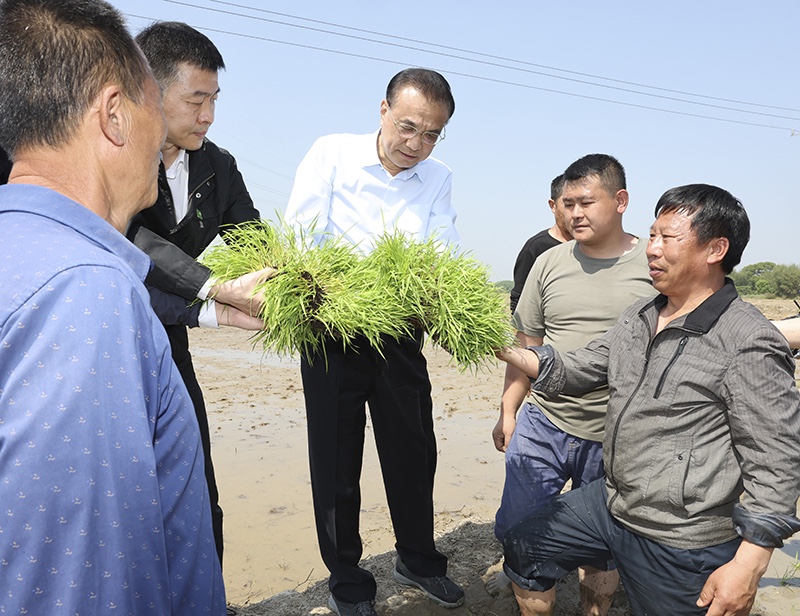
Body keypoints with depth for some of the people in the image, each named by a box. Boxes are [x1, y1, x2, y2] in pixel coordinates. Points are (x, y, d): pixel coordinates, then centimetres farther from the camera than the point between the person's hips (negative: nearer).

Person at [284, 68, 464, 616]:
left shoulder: (438, 180, 2)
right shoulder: (332, 154, -8)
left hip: (399, 338, 3)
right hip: (332, 335, -3)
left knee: (414, 454, 13)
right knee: (336, 464, 8)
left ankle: (418, 560, 39)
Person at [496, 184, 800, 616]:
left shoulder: (750, 344, -18)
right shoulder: (638, 318, 5)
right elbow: (576, 370, 9)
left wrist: (748, 564, -20)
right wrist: (506, 349, -5)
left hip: (683, 546, -7)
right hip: (610, 501, 8)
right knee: (523, 549, 15)